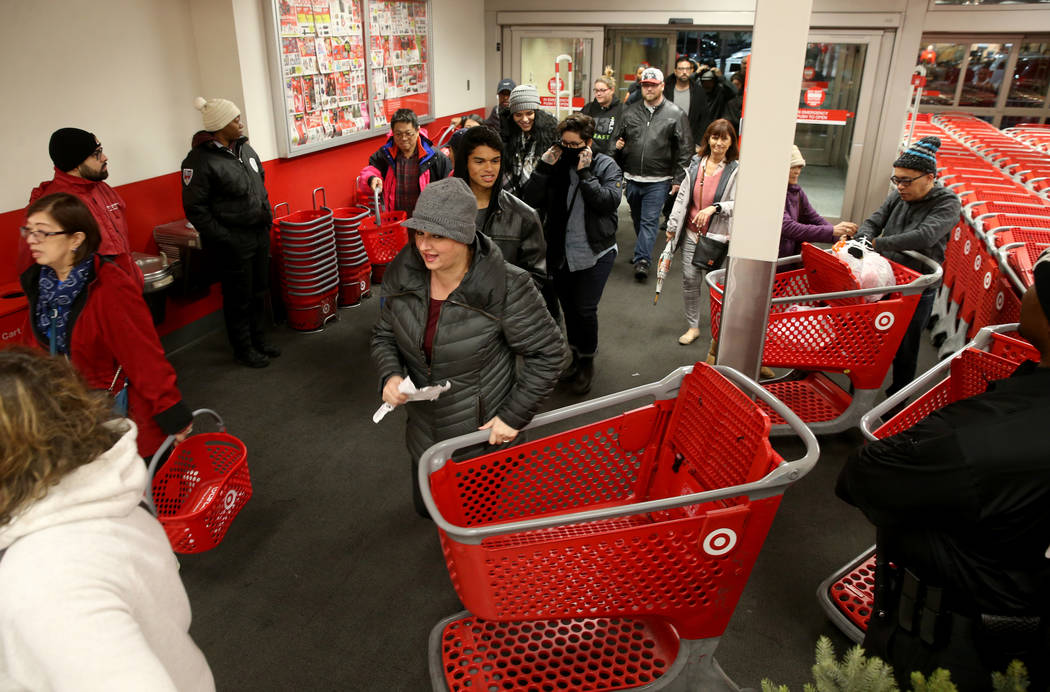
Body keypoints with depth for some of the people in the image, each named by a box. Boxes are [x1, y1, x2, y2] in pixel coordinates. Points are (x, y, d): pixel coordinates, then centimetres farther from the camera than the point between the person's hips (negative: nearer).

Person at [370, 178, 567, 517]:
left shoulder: (505, 287, -28)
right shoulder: (402, 274, -12)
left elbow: (548, 352, -19)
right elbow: (384, 334, 3)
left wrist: (514, 416, -18)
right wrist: (390, 375, -17)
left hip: (486, 437, -5)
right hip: (426, 434, 5)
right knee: (427, 507, 27)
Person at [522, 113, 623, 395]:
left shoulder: (606, 166, -5)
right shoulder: (556, 165, 2)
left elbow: (609, 202, -20)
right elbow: (532, 200, -8)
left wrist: (585, 173, -22)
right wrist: (544, 167, -16)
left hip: (595, 252, -4)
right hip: (561, 253, 4)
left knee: (585, 308, -5)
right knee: (568, 307, 15)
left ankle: (587, 362, 16)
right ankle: (575, 354, 35)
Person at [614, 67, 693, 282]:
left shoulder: (675, 114, -3)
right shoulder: (629, 112, 7)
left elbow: (685, 149, -4)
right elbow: (619, 139, 20)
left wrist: (678, 179, -8)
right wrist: (618, 145, 0)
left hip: (658, 180, -4)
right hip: (632, 178, 5)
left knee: (650, 220, -7)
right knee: (637, 219, 17)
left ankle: (642, 260, -8)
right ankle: (644, 251, 36)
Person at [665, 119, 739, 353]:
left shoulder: (736, 170, -8)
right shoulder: (696, 163, 6)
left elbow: (738, 204, -10)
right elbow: (683, 196, 11)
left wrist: (714, 208, -24)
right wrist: (673, 226, 12)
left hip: (718, 236, -4)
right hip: (691, 232, 5)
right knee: (689, 278, 8)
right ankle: (693, 326, 24)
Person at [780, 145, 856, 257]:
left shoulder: (797, 191, 10)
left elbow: (814, 218, 10)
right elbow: (788, 227, -26)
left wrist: (841, 235, -8)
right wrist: (831, 231, -28)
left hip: (791, 257, 7)